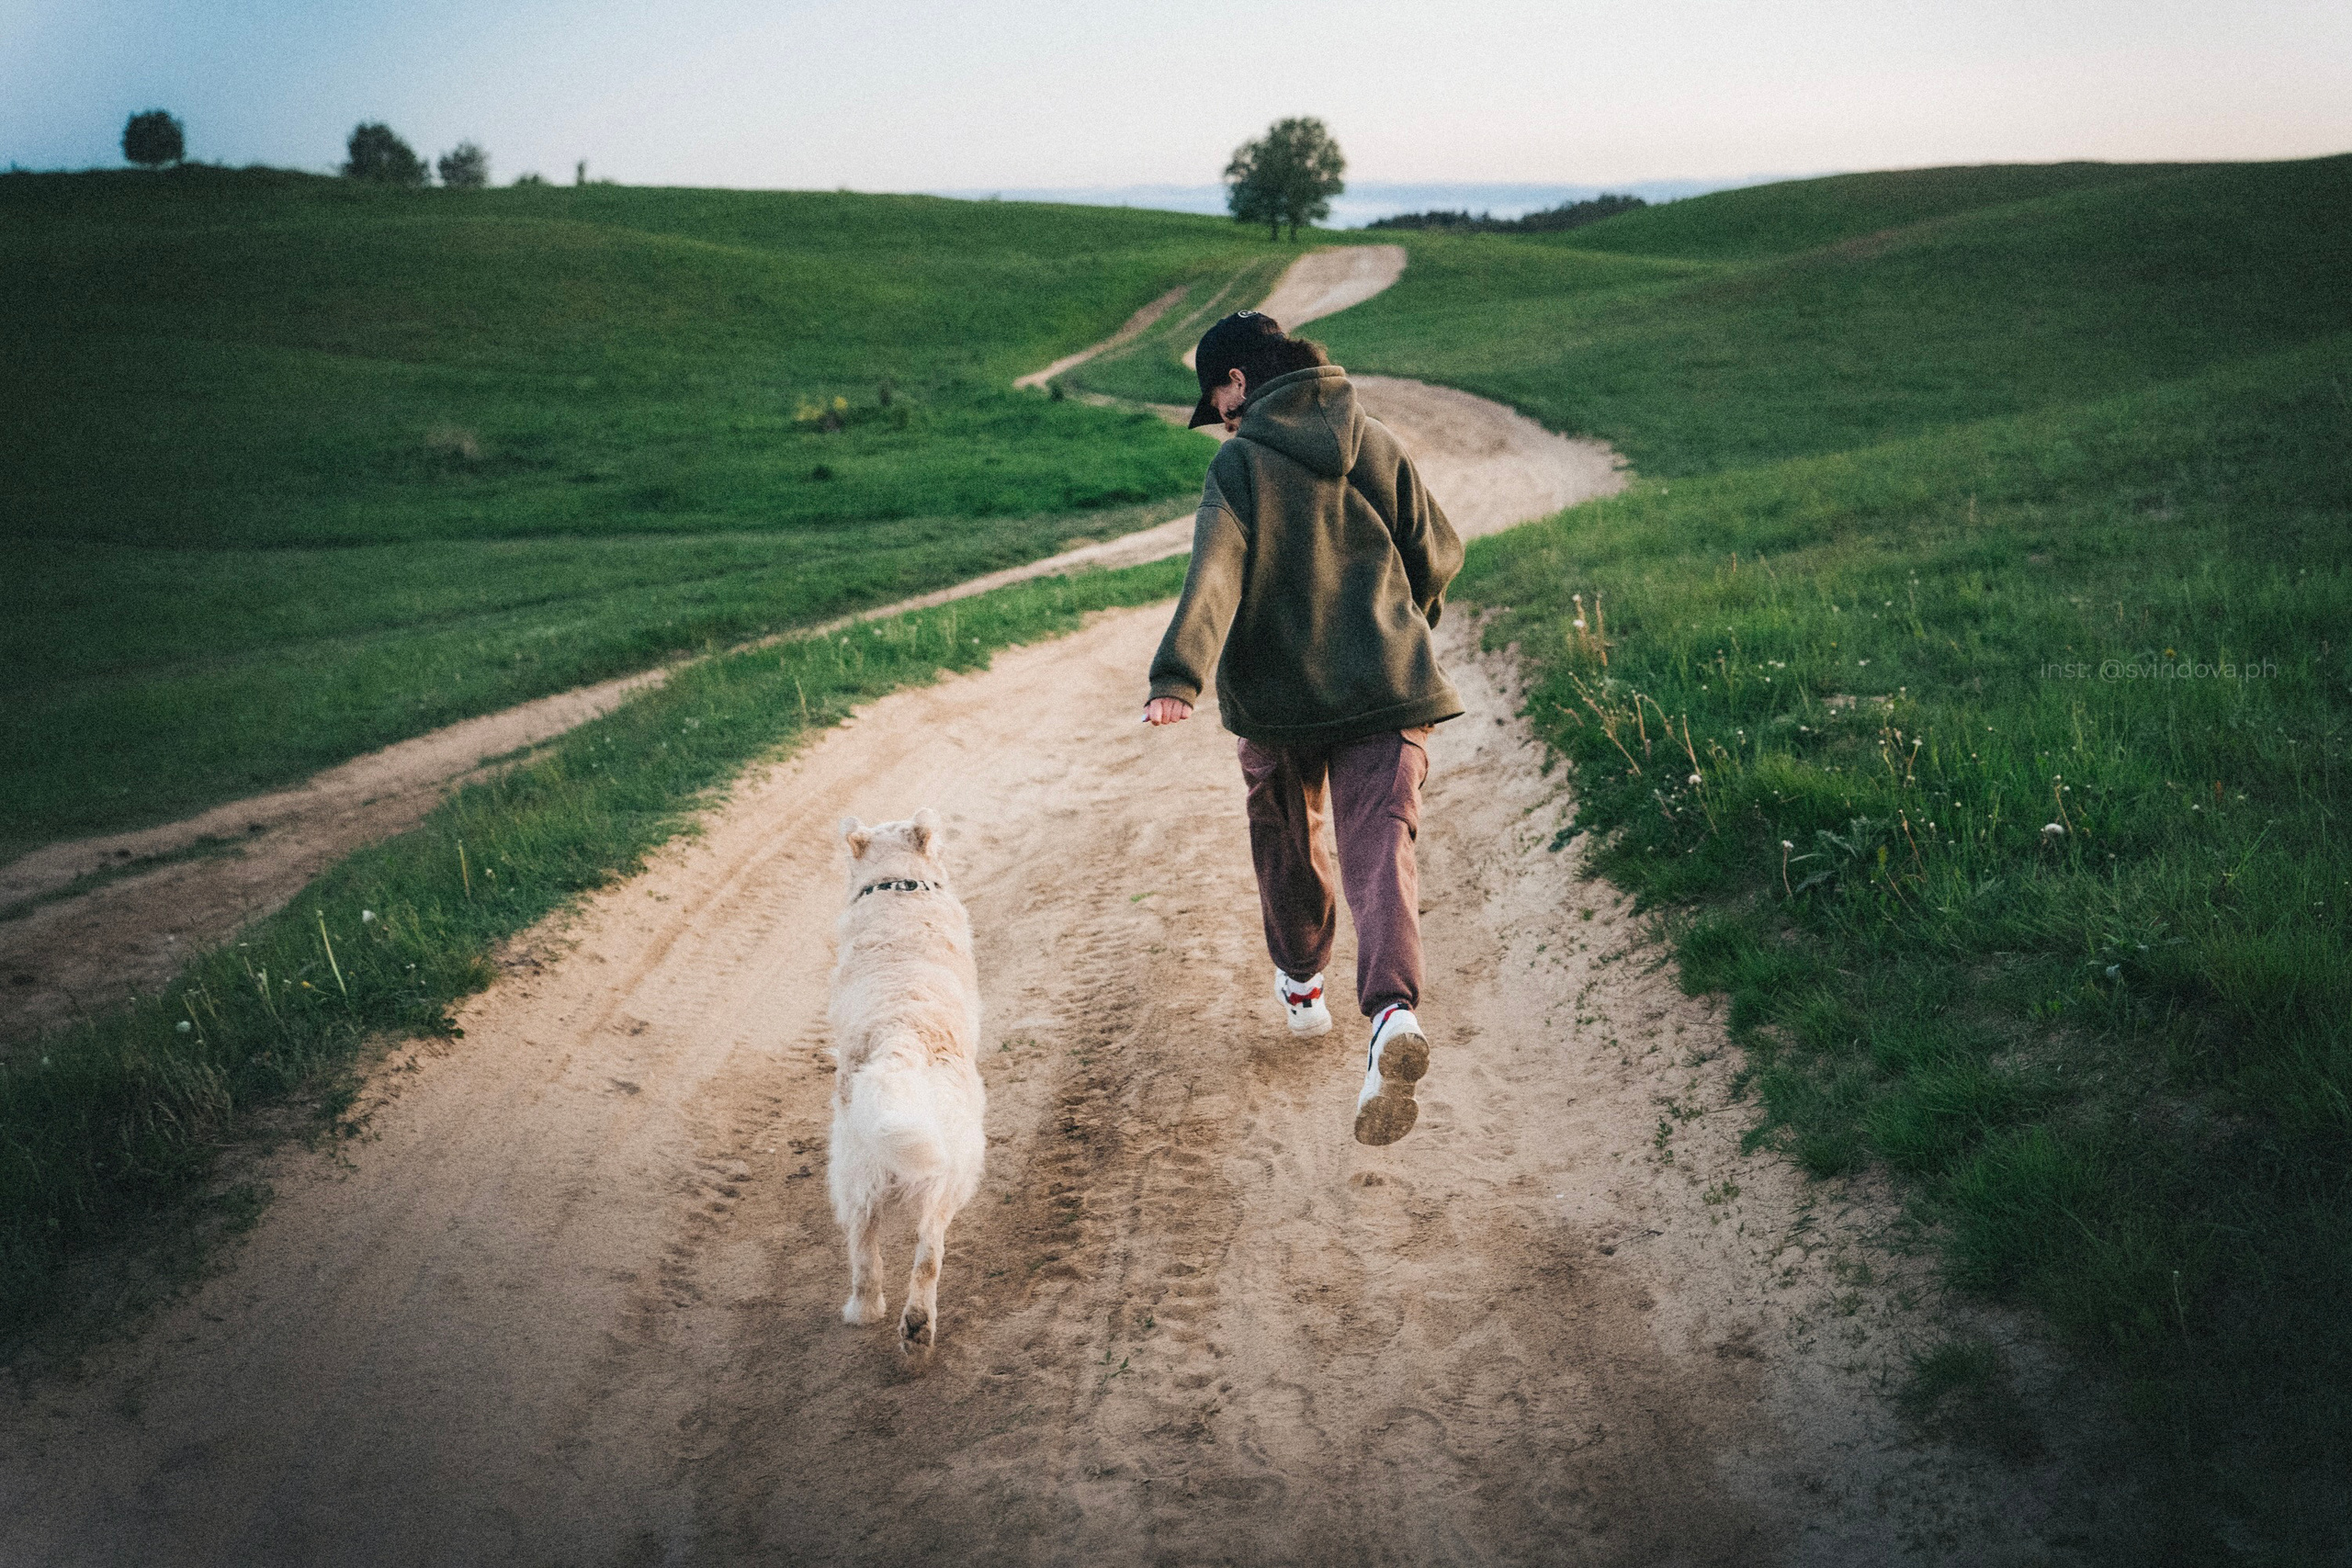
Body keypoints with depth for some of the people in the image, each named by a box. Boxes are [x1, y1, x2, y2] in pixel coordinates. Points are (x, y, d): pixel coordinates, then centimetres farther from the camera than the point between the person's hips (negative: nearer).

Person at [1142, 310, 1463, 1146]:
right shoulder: (1376, 445, 7)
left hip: (1283, 700, -2)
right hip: (1389, 687, 2)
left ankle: (1301, 983, 43)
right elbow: (1439, 556, 12)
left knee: (1288, 837, 22)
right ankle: (1392, 1011, -31)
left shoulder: (1240, 465, -6)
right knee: (1380, 851, -7)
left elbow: (1214, 572, -21)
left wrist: (1177, 675, -32)